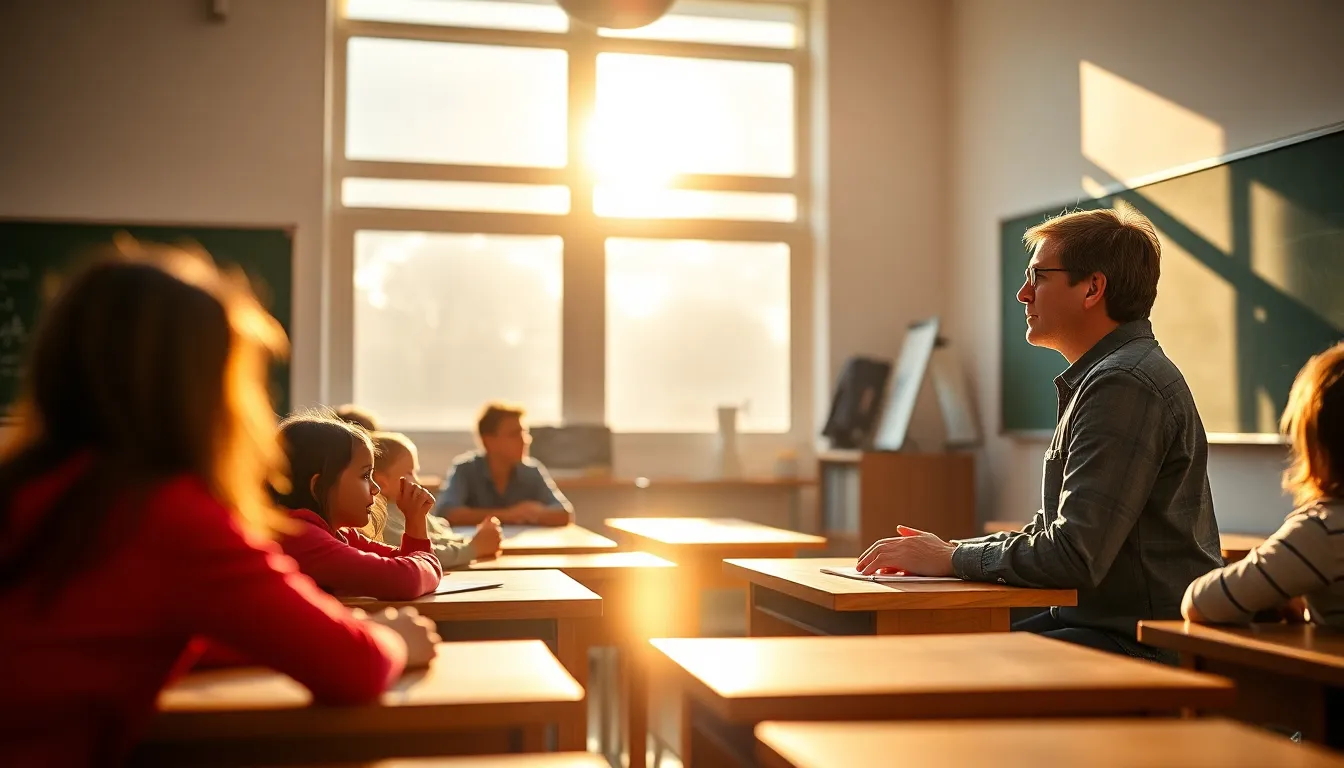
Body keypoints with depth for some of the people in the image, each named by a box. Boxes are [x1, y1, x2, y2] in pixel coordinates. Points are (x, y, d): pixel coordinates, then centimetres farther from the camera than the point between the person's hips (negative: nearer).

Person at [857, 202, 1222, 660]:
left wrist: (953, 559, -11)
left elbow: (1074, 558, -23)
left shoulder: (1124, 385, -17)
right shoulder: (1105, 376, 18)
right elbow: (1052, 533, 20)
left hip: (1144, 642, -10)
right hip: (1094, 622, 10)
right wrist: (951, 552, 7)